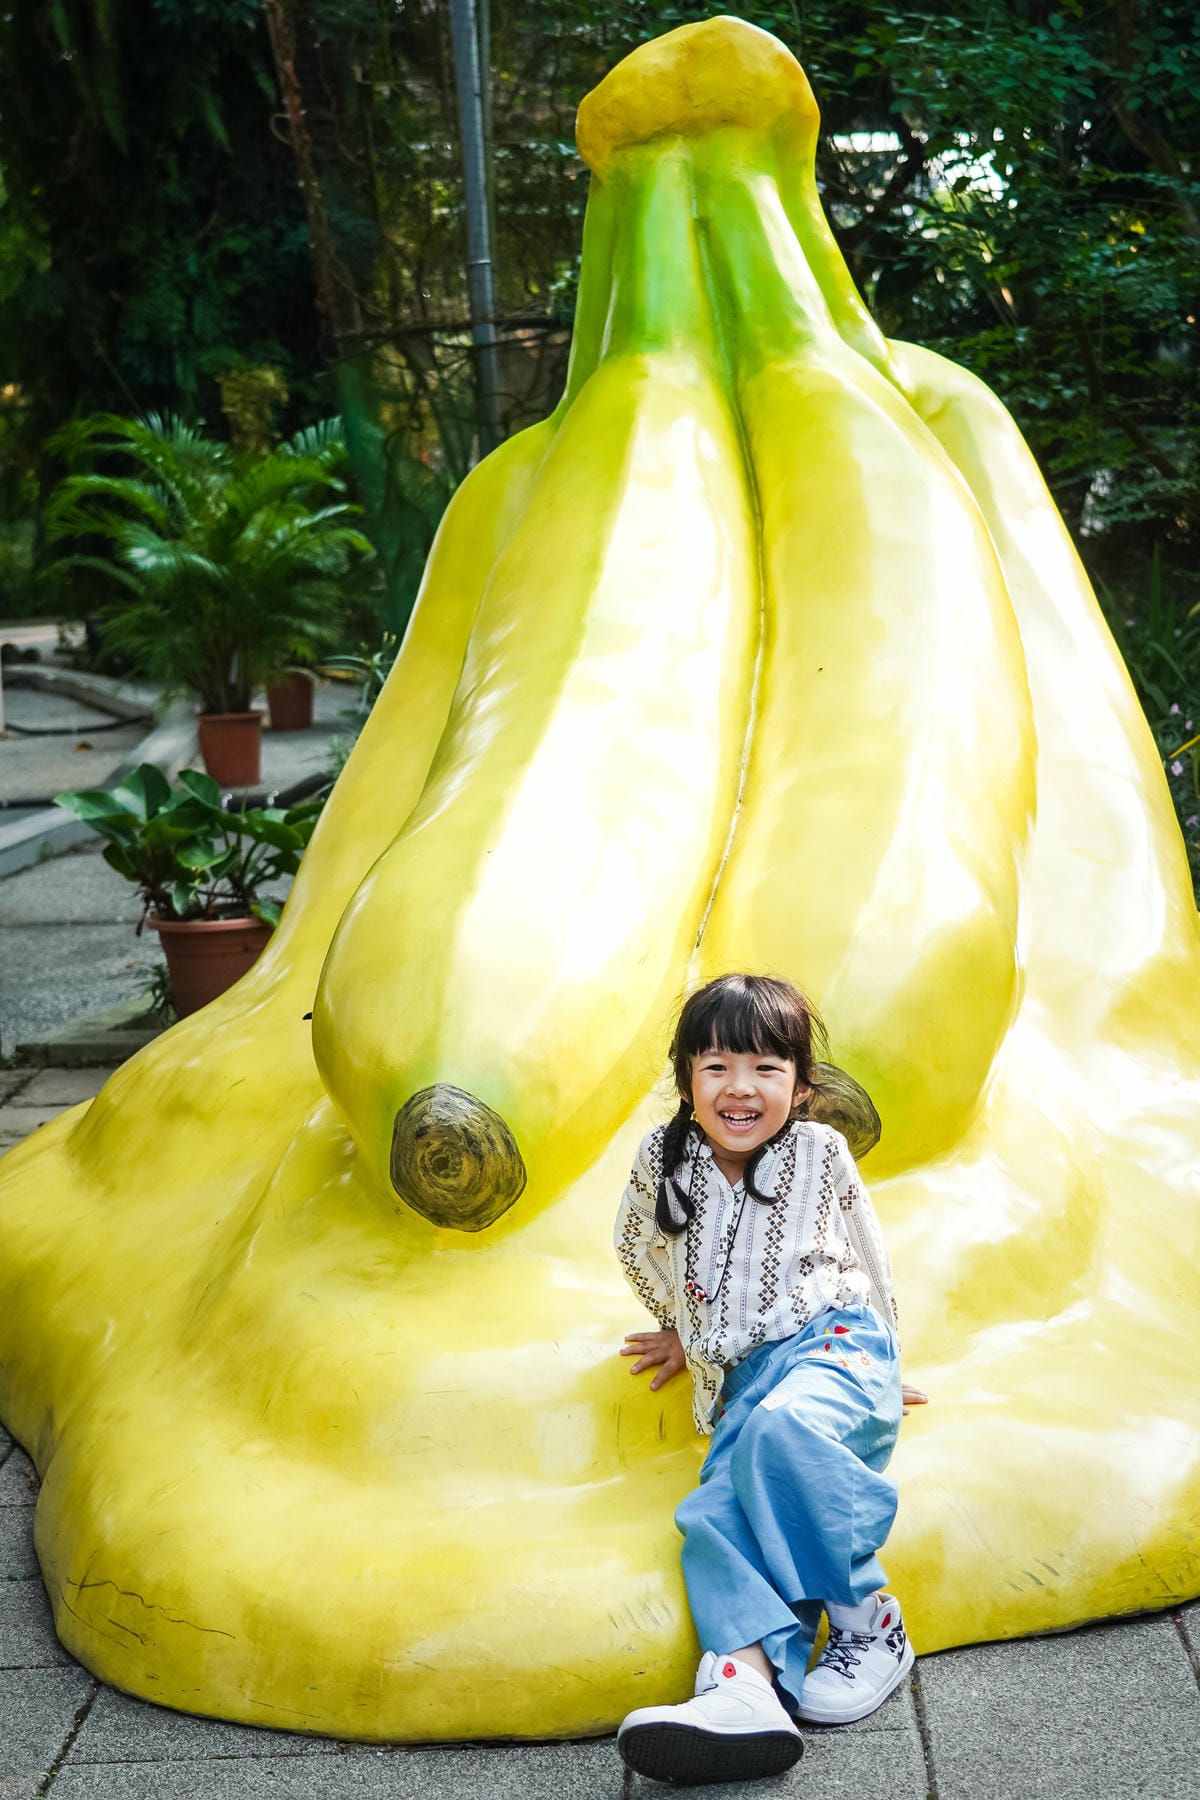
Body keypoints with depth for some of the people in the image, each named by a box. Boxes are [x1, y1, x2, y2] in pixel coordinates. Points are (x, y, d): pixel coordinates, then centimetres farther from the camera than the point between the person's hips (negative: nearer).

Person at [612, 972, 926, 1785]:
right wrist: (685, 1329, 35)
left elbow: (869, 1260, 18)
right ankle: (747, 1685, -48)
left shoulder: (819, 1152, 3)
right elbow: (638, 1248, 28)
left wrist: (880, 1366, 24)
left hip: (834, 1337, -3)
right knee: (714, 1510, -25)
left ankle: (868, 1618, -26)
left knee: (783, 1425, -36)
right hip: (742, 1376, 3)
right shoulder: (664, 1160, 7)